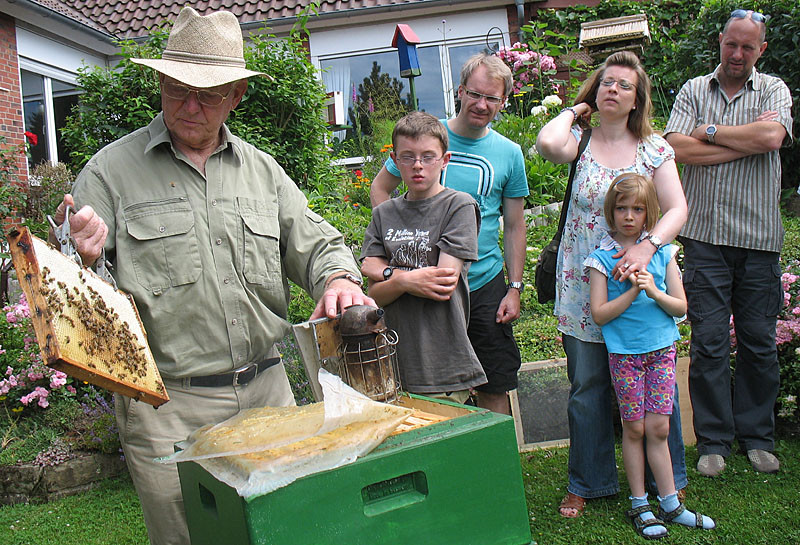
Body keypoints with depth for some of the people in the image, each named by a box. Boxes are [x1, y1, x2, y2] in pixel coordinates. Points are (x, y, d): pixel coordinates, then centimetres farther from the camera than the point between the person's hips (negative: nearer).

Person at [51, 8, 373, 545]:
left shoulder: (263, 170, 10)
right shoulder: (113, 169, -1)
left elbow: (316, 244, 12)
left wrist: (338, 278, -11)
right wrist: (80, 258, -26)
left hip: (268, 392, 4)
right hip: (166, 407, -3)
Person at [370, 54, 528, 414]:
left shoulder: (509, 154, 3)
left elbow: (514, 226, 8)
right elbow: (379, 188, 7)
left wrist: (515, 288, 1)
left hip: (486, 284, 1)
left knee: (495, 388, 8)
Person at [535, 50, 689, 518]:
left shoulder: (654, 147, 4)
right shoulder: (579, 140, 2)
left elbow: (678, 208, -5)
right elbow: (548, 142, -23)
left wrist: (649, 246, -23)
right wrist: (575, 110, -3)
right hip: (585, 286, 0)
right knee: (588, 388, 9)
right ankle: (588, 483, 26)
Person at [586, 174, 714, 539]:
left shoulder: (662, 252, 5)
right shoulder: (603, 258, -3)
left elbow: (681, 307, 4)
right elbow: (599, 314, -8)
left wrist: (654, 292, -14)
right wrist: (632, 291, -18)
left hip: (662, 348, 2)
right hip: (624, 353, -2)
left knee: (658, 428, 3)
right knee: (634, 428, 4)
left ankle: (670, 504, 16)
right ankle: (639, 505, 17)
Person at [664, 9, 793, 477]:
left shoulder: (774, 89, 9)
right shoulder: (694, 91, 10)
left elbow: (773, 136, -13)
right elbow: (679, 148, -7)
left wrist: (711, 132, -5)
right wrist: (748, 140, -7)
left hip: (760, 237, 1)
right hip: (706, 235, 0)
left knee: (760, 343, 7)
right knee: (709, 343, 1)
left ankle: (757, 435, 22)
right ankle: (714, 439, 13)